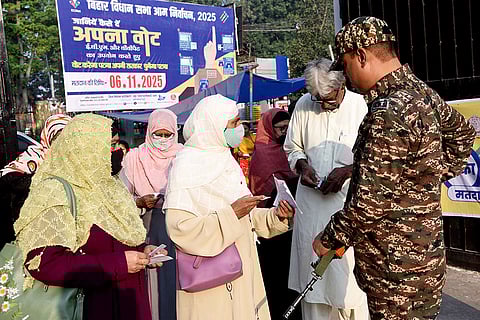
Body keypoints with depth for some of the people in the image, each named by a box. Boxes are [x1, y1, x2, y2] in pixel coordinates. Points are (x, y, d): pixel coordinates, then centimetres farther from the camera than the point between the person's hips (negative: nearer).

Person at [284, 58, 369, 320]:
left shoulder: (361, 106, -7)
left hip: (350, 200, -3)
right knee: (312, 264, 12)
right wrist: (302, 165, -6)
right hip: (311, 200, 3)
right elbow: (292, 148, 13)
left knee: (350, 271, 2)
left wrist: (348, 170, -17)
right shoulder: (303, 105, 3)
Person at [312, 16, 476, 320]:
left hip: (398, 272, -9)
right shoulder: (422, 92, 4)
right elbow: (463, 132, 23)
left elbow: (369, 204, -26)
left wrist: (328, 239, -11)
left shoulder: (389, 113, -25)